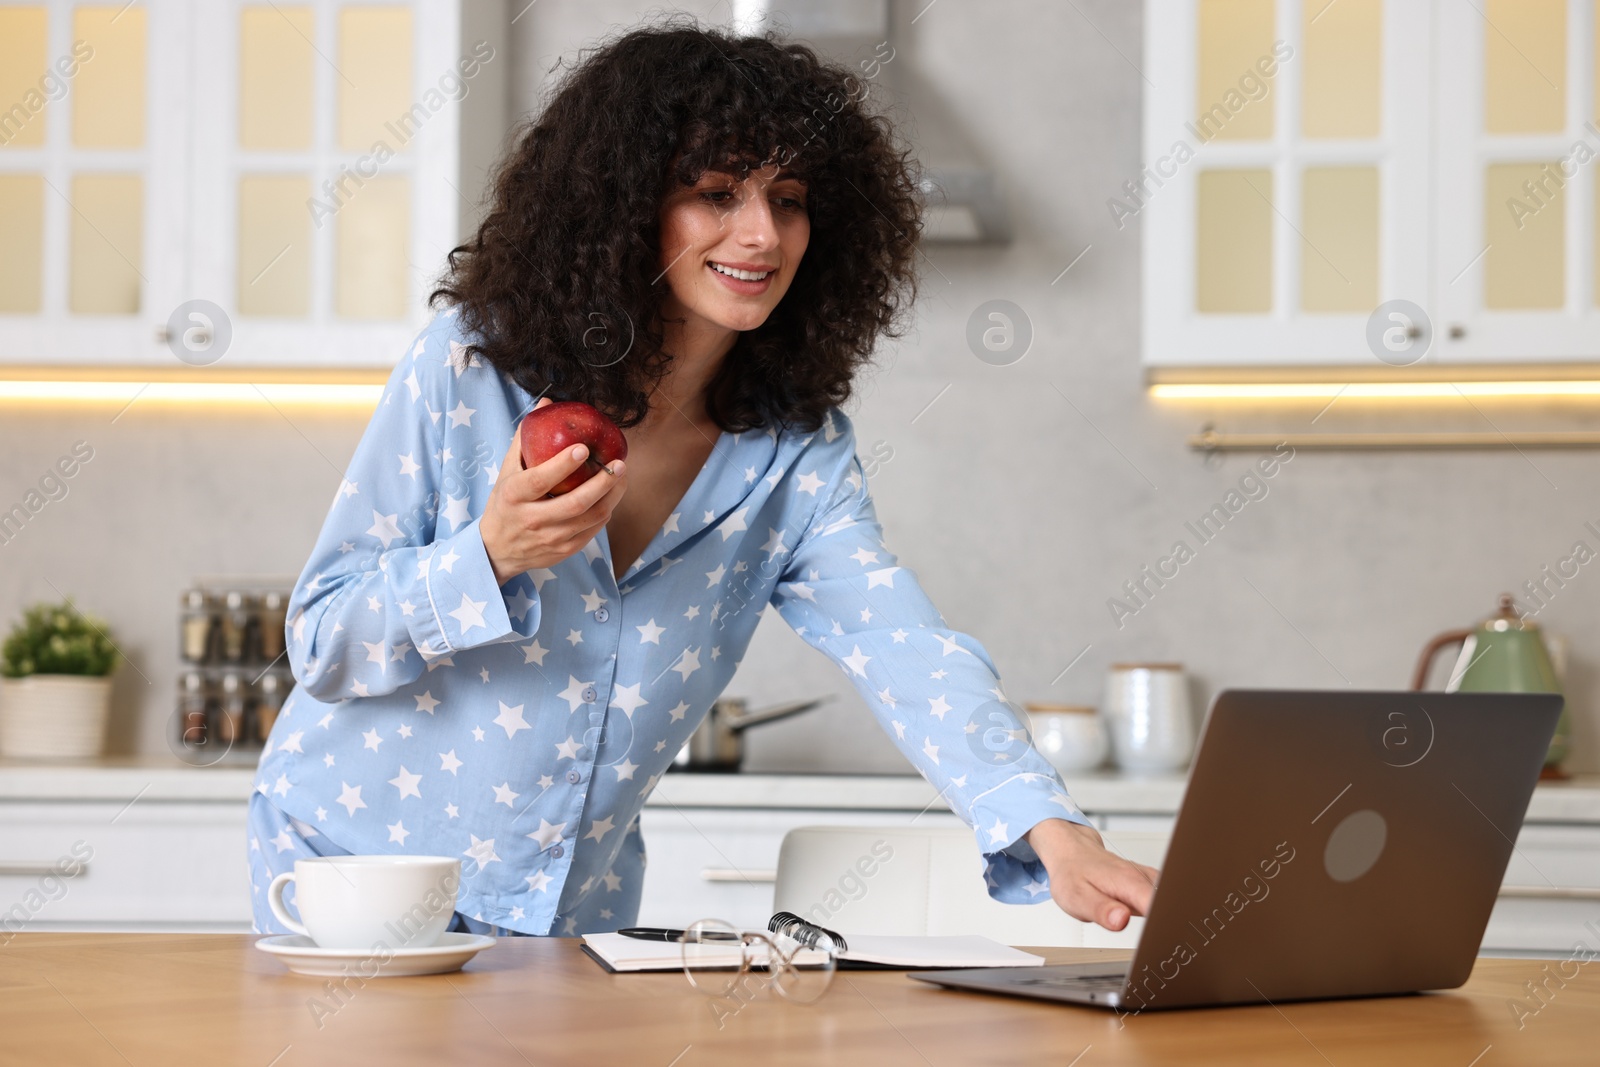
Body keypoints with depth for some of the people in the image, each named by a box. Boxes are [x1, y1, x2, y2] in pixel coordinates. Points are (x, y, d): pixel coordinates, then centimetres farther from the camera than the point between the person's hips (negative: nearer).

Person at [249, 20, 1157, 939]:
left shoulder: (798, 452, -6)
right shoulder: (471, 368, -14)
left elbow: (908, 653, -20)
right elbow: (320, 646, -11)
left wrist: (1053, 831, -36)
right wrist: (490, 558, -29)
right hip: (352, 857, -2)